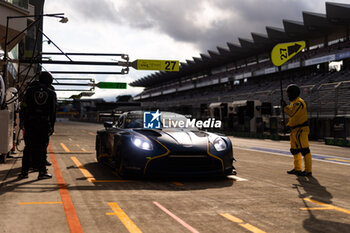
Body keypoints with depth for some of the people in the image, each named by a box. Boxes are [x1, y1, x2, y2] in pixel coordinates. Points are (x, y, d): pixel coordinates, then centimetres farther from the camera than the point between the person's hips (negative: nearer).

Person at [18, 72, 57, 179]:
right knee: (42, 148, 4)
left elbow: (24, 106, 1)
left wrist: (22, 120, 7)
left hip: (30, 122, 1)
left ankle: (24, 171, 7)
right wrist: (52, 126, 8)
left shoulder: (31, 90, 3)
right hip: (44, 123, -1)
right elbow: (53, 111, 4)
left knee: (28, 147, 6)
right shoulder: (51, 93, 4)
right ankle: (42, 171, 3)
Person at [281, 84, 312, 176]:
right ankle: (297, 169, 26)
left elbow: (292, 113, -26)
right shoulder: (294, 102, 18)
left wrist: (285, 106, -13)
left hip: (300, 130, -11)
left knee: (304, 150, -9)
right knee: (295, 150, 17)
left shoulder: (299, 102, -15)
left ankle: (308, 170, -7)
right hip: (295, 130, 11)